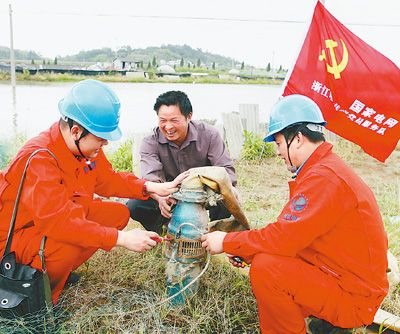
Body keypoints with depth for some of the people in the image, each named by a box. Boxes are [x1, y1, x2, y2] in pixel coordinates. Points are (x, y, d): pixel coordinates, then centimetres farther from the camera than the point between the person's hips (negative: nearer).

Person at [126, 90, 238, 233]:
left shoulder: (208, 135, -14)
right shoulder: (150, 142, -15)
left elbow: (225, 169, -16)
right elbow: (150, 178, -27)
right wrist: (160, 197, -51)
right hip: (170, 196, 1)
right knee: (134, 206, -24)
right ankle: (157, 231, 10)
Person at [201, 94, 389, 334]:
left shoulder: (323, 178, -24)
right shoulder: (325, 168, 10)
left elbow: (285, 238, -27)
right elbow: (289, 233, 10)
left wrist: (227, 242, -13)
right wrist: (245, 251, 2)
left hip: (354, 296, -10)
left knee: (265, 267, -24)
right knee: (265, 257, 10)